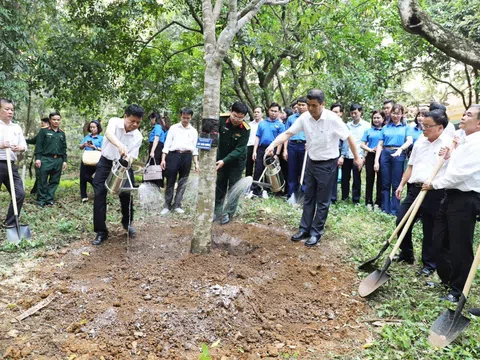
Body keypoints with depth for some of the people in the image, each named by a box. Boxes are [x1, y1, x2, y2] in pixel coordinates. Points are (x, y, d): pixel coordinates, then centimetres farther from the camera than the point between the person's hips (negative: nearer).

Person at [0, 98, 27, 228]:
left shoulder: (17, 127, 14)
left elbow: (24, 145, 13)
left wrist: (19, 148, -8)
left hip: (11, 165, 5)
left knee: (20, 193, 1)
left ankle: (11, 223, 14)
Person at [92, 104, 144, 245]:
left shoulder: (138, 136, -12)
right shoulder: (115, 121, -18)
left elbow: (132, 157, -11)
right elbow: (109, 133, -42)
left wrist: (127, 162, -36)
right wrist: (120, 145, -63)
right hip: (106, 162, -1)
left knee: (126, 193, -8)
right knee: (99, 194, -7)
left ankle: (127, 222, 20)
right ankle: (101, 231, 3)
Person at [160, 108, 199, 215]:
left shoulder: (193, 131, 12)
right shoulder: (173, 128, 6)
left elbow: (194, 148, 13)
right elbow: (167, 144, 3)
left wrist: (196, 163, 7)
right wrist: (163, 159, -5)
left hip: (187, 157, 2)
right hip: (173, 155, -2)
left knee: (182, 182, 7)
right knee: (170, 182, 1)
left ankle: (177, 205, 18)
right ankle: (167, 205, 12)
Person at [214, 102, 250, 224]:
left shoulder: (245, 129, -25)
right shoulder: (222, 120, -19)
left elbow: (239, 149, -27)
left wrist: (224, 161, -37)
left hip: (236, 160, -3)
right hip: (221, 158, 3)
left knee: (234, 187, 2)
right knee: (219, 186, 11)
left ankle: (228, 213, 10)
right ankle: (217, 211, 22)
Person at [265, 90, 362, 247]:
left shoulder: (333, 118, -21)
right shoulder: (304, 117, -8)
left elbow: (349, 137, -11)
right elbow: (288, 133, -8)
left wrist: (356, 158, -3)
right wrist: (272, 145, -24)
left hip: (327, 164, -5)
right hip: (311, 162, 5)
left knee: (322, 201, 4)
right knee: (308, 198, 13)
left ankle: (316, 233, 15)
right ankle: (304, 229, 25)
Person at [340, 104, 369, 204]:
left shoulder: (366, 125, 1)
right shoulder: (347, 125, 12)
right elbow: (344, 140, 13)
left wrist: (362, 156, -9)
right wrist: (342, 155, 5)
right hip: (347, 156, 4)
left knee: (356, 179, 2)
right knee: (345, 178, 9)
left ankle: (356, 200, 11)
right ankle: (344, 197, 22)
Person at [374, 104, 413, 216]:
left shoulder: (406, 127, 10)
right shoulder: (385, 127, 14)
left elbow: (410, 141, -6)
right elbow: (380, 145, 9)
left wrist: (400, 149, -26)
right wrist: (376, 160, -1)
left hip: (399, 155, -2)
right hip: (385, 154, 2)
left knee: (396, 184, 0)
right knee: (385, 184, 5)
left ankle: (394, 211, 6)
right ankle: (385, 209, 11)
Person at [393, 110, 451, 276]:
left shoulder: (449, 144, -6)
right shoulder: (420, 141, 12)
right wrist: (401, 184, 14)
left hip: (434, 193, -6)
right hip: (414, 189, 6)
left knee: (430, 230, 5)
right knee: (401, 222, 8)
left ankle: (429, 264, 22)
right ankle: (406, 254, 29)